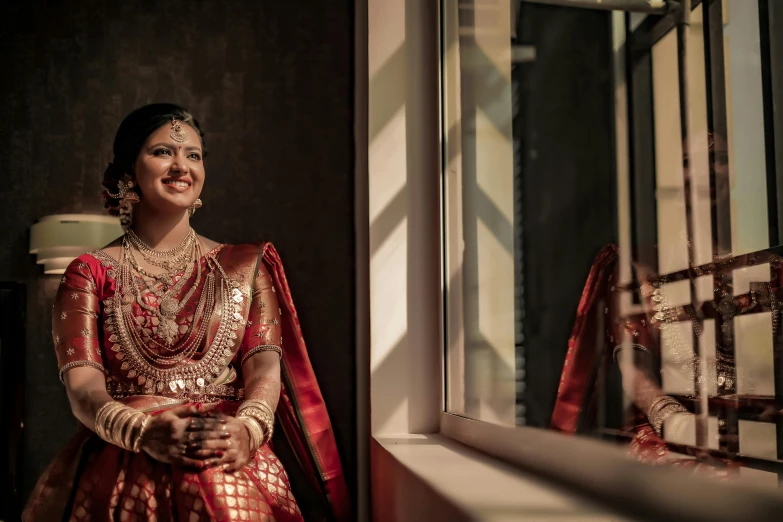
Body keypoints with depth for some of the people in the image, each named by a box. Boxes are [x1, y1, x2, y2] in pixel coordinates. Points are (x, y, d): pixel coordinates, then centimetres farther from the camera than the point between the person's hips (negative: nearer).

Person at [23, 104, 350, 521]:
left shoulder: (243, 266, 16)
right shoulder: (91, 273, 12)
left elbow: (265, 365, 4)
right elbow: (82, 384, 0)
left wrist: (247, 428, -19)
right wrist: (144, 432, -22)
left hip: (227, 458, 1)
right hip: (122, 459, -1)